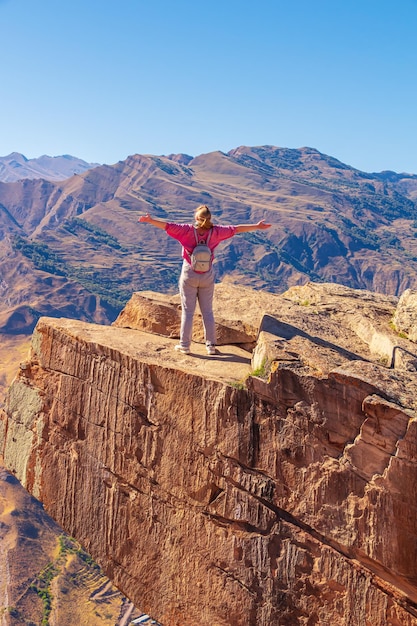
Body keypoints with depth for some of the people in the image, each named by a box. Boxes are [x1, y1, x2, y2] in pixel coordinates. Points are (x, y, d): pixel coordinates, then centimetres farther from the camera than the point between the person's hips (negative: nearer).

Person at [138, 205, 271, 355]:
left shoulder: (188, 230, -12)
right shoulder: (215, 231, -5)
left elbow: (168, 226, -20)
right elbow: (236, 229, 3)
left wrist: (150, 220, -17)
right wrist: (257, 226, 12)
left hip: (189, 275, -2)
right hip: (207, 276, 2)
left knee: (187, 310, 6)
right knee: (207, 311, 11)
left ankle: (184, 345, 9)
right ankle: (211, 345, 14)